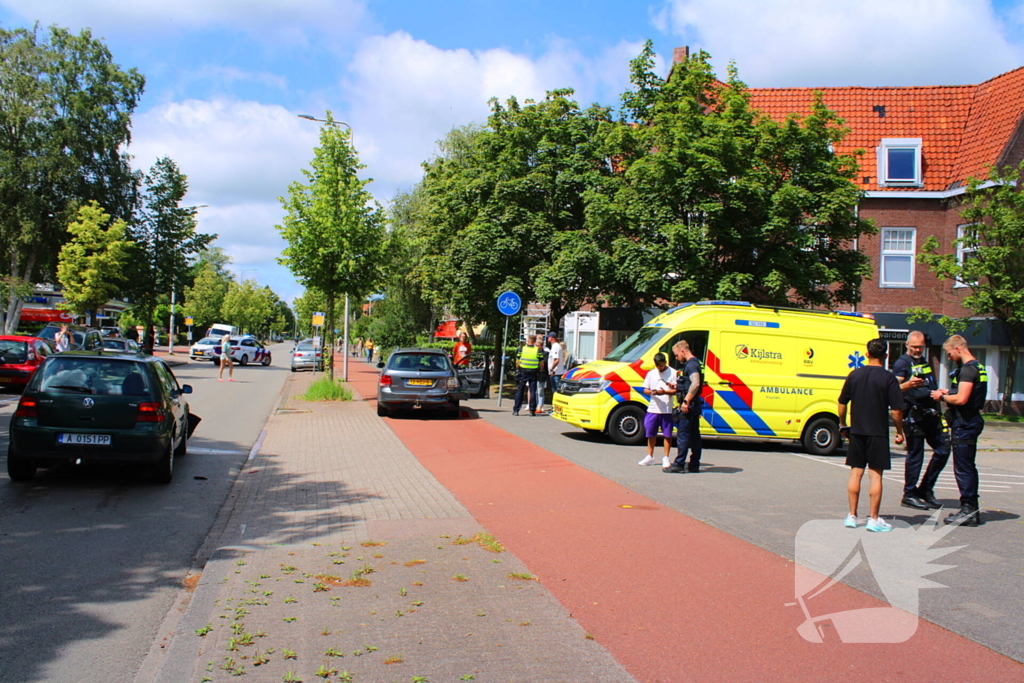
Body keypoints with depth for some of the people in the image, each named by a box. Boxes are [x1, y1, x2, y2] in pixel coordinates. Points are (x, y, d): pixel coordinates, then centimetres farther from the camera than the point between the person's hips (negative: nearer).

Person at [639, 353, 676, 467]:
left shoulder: (673, 373, -1)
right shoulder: (651, 373, 10)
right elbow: (645, 390, 10)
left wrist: (665, 392, -22)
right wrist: (652, 392, -11)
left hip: (667, 409, -3)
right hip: (652, 409, 3)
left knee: (667, 434, 1)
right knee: (651, 433, 9)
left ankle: (666, 458, 10)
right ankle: (650, 456, 21)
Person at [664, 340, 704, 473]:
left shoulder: (691, 365, -15)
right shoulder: (693, 363, 18)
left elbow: (695, 384, -28)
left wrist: (686, 401, -27)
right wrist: (677, 387, 18)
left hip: (688, 406, -10)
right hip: (693, 406, 11)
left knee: (682, 435, -8)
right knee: (694, 436, 11)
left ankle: (678, 465, -6)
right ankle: (694, 465, 15)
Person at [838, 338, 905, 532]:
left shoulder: (854, 375, 3)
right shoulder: (889, 378, -7)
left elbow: (842, 403, 8)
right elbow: (896, 409, -9)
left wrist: (842, 425, 21)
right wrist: (899, 432, 3)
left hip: (856, 431, 3)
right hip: (878, 433, -3)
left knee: (855, 473, 9)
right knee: (875, 475, 1)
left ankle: (852, 516, 13)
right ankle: (874, 519, 5)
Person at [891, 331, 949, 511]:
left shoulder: (925, 361, 21)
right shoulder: (902, 363, -5)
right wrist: (908, 384, -35)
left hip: (930, 413, 8)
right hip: (914, 416, -8)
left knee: (943, 450, 7)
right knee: (915, 455, -6)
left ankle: (925, 490, 17)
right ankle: (909, 495, 3)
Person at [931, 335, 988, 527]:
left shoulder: (968, 369, -17)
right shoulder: (977, 367, 16)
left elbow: (961, 399, -25)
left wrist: (942, 397, -9)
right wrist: (949, 393, 14)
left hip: (964, 424, -11)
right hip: (970, 422, 11)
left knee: (962, 468, -6)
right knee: (968, 467, 15)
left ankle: (968, 509, -3)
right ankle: (971, 510, 21)